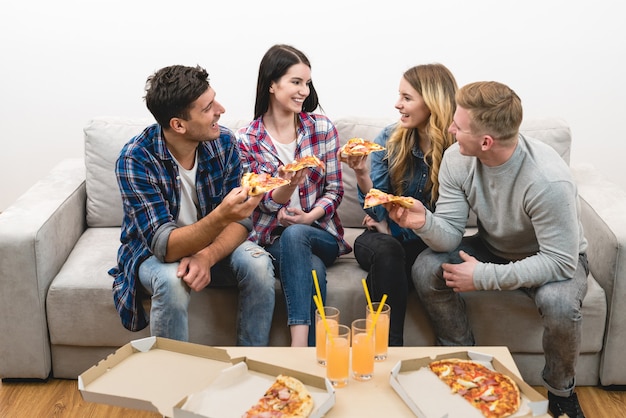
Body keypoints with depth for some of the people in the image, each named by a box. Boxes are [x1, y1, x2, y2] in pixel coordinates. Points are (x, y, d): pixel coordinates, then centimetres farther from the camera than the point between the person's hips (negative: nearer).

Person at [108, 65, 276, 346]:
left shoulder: (224, 142, -14)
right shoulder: (135, 159, -26)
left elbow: (240, 220, -11)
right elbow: (164, 245, -33)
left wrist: (206, 256, -32)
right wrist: (221, 216, -51)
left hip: (212, 245, 4)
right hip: (153, 252, -3)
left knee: (258, 264, -25)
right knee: (172, 281, -35)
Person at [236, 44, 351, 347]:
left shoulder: (323, 128, 2)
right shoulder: (247, 139, -1)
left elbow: (334, 190, 4)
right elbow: (266, 203, -4)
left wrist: (309, 217, -16)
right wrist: (289, 185, -28)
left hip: (322, 234, 1)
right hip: (272, 238, 0)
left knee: (294, 234, -36)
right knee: (312, 269, -35)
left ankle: (300, 345, -41)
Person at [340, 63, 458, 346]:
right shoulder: (388, 140, 0)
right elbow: (377, 211, -4)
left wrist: (393, 225, -8)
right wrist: (362, 174, -22)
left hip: (429, 243, -2)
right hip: (387, 236, 2)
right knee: (386, 249, -33)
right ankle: (390, 346, -29)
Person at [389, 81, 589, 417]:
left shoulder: (547, 179, -35)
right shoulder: (456, 159, -18)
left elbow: (560, 262, -31)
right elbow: (450, 236, -16)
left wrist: (484, 276, -32)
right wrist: (424, 222, -39)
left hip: (558, 258, -5)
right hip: (493, 248, 5)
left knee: (559, 303, -37)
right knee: (426, 269, -18)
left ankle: (560, 390, -3)